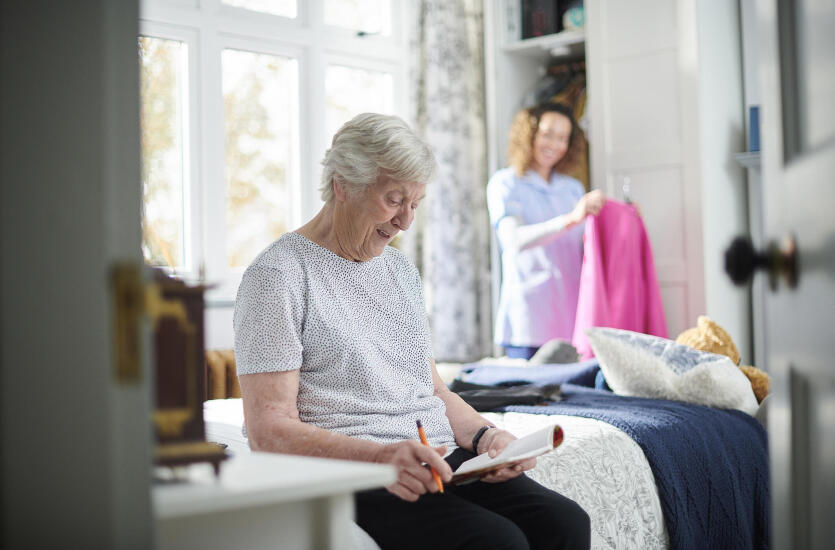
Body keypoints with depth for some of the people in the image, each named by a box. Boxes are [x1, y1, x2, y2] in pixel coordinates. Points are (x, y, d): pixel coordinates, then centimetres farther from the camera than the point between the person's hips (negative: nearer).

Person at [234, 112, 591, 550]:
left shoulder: (401, 269, 21)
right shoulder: (278, 274, -5)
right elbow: (268, 429, -13)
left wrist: (484, 435, 1)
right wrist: (381, 457, -27)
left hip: (441, 460, 8)